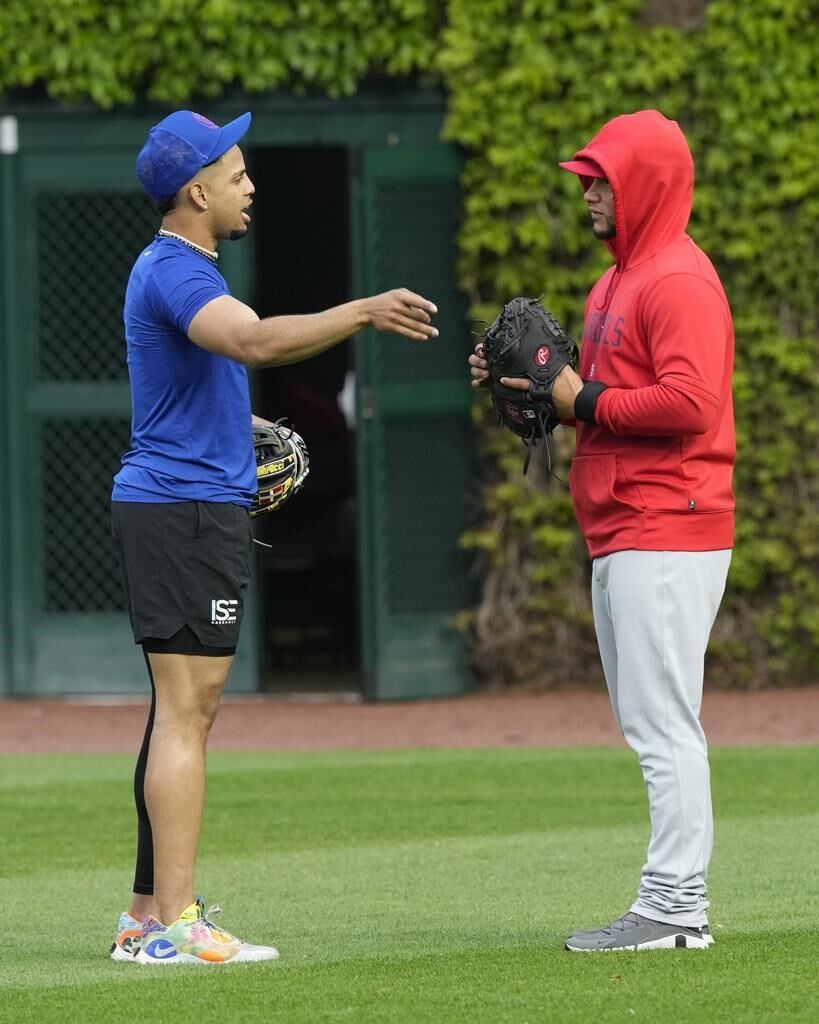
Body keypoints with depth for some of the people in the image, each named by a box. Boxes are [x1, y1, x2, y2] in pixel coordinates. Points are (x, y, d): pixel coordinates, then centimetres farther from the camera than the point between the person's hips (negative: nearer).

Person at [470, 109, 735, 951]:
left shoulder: (679, 282, -13)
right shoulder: (617, 283, 21)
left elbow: (690, 402, -24)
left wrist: (584, 402, -16)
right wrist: (533, 383, 8)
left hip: (666, 540, -11)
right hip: (619, 536, 11)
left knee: (663, 725, -11)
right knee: (650, 728, 11)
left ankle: (676, 909, -11)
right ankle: (669, 905, 15)